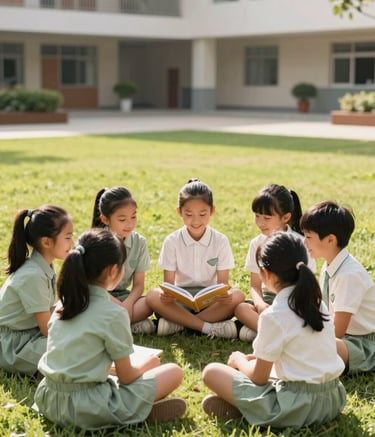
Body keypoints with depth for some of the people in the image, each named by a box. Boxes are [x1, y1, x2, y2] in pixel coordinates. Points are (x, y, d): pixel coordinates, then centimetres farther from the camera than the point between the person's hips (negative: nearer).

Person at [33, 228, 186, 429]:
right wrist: (147, 364, 16)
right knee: (174, 371, 2)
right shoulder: (113, 314, -12)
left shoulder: (64, 304, 8)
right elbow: (126, 377, -4)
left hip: (48, 400, 7)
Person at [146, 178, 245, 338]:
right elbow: (169, 282, -4)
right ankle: (209, 327, -27)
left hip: (210, 300, 1)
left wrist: (225, 294, -29)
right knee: (153, 296, -29)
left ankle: (178, 323, -24)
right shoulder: (172, 241, -2)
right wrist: (167, 294, -29)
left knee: (237, 296, -29)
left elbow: (223, 281, -4)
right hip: (181, 299, 0)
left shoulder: (220, 241, -1)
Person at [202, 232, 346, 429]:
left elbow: (258, 377, -7)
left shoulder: (274, 315, -16)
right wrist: (259, 357, 22)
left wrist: (239, 360, 14)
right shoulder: (316, 301, 6)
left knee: (211, 371, 0)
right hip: (333, 399, 8)